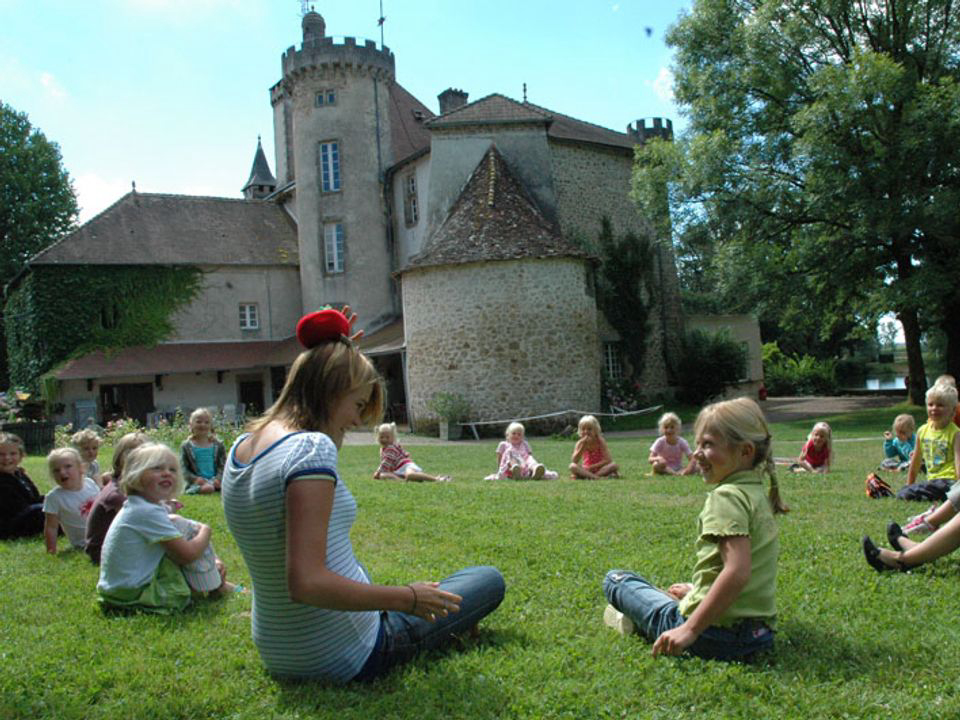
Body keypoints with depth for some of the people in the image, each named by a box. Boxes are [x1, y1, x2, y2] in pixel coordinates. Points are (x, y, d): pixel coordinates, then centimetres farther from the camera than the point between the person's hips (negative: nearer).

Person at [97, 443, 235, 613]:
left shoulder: (135, 507, 9)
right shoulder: (147, 512, -22)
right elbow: (188, 554, -21)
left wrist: (213, 560, 7)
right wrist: (205, 531, -1)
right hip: (136, 596, -10)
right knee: (185, 528, -10)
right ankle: (215, 588, 3)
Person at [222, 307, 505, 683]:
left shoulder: (242, 445, 0)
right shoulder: (312, 448, -26)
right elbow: (306, 583, -33)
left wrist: (328, 355, 19)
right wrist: (408, 598, -23)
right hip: (345, 659, -9)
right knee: (490, 580, 9)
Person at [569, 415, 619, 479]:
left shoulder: (600, 441, -9)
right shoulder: (580, 443, -5)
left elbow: (608, 460, -16)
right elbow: (574, 461, -18)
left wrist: (593, 466, -19)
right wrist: (583, 445, -25)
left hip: (600, 468, 0)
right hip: (586, 470, 0)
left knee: (615, 465, -29)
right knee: (572, 466, -28)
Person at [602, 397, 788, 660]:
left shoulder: (727, 495, -17)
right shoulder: (759, 494, 10)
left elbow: (737, 571, -28)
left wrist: (690, 629, -25)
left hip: (716, 636, -8)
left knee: (615, 579, 4)